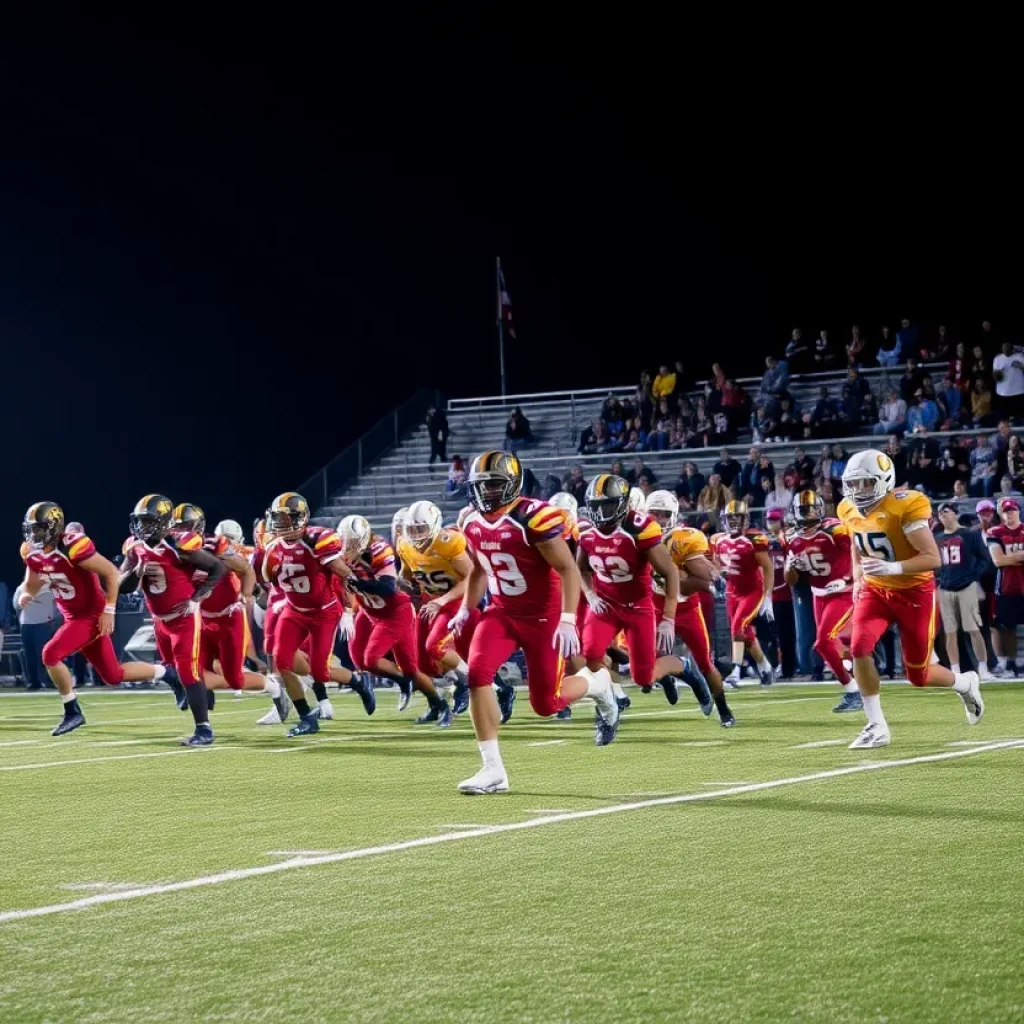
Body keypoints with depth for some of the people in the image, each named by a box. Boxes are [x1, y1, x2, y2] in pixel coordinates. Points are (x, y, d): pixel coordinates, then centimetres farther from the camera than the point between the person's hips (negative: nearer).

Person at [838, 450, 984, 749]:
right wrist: (857, 581, 6)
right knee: (860, 648, -21)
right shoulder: (849, 511, -3)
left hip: (914, 592, -5)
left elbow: (933, 558, -25)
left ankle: (965, 684, 38)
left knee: (918, 676, 3)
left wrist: (892, 568, -37)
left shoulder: (905, 507, -24)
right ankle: (877, 726, -8)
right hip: (875, 590, 5)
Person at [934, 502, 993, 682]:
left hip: (966, 588, -4)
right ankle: (955, 672, 6)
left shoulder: (970, 535, 0)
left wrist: (974, 577, -10)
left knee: (973, 630, -7)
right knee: (949, 633, 3)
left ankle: (983, 669, -3)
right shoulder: (936, 539, 12)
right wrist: (935, 581, 6)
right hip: (944, 590, 4)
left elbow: (985, 559, 0)